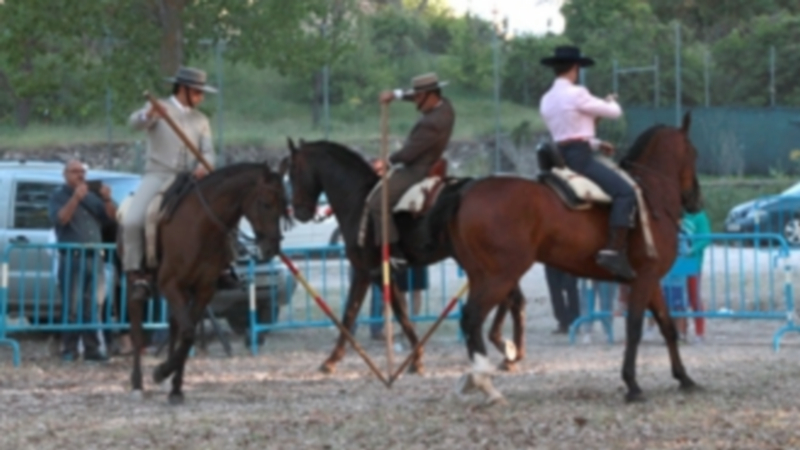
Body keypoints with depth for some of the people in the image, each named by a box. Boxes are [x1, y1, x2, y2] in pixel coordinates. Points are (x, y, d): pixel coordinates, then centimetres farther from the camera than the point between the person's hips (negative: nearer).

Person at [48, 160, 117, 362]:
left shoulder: (92, 196, 18)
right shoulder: (59, 197, 5)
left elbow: (111, 217, 12)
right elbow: (60, 219, -13)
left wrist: (107, 200, -7)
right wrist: (76, 198, -21)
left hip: (94, 258, 4)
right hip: (72, 258, -4)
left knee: (93, 307, 2)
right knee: (72, 307, -7)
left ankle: (92, 349, 4)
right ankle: (69, 349, -5)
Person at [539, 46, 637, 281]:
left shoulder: (547, 100, 15)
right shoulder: (577, 94, -12)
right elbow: (614, 112, -3)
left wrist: (596, 144, 22)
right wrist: (611, 101, 19)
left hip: (561, 155, 10)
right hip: (580, 157, -10)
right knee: (625, 192, -16)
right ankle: (614, 252, -30)